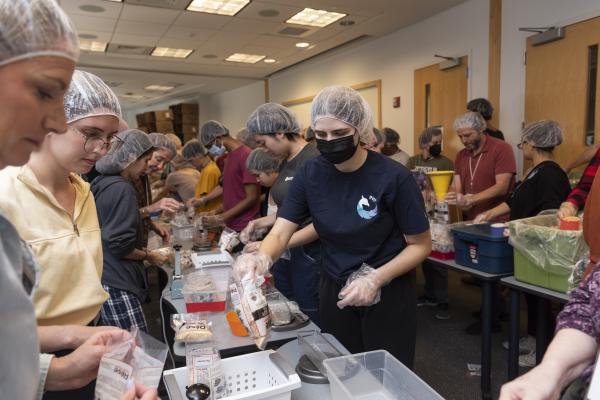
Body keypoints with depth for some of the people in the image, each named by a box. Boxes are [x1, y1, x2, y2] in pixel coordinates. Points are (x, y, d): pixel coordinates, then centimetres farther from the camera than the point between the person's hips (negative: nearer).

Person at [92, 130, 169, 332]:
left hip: (107, 280, 10)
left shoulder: (103, 183, 13)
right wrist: (148, 256, -4)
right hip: (117, 285, -10)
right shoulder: (122, 189, -16)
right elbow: (120, 246, -19)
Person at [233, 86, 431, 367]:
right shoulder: (310, 174, -8)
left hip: (387, 296, -3)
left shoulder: (393, 177, -19)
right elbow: (280, 232, -11)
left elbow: (420, 245, -11)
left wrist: (376, 278, -25)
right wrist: (262, 258, -33)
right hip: (334, 292, 3)